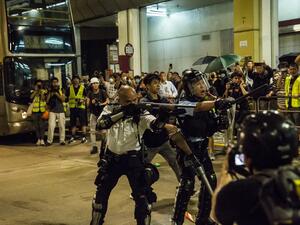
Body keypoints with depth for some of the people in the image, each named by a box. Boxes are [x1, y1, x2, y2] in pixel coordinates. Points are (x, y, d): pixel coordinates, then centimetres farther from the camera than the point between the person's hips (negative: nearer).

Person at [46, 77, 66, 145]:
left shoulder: (61, 91, 9)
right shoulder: (49, 91, 11)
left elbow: (63, 99, -4)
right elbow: (47, 101, 5)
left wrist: (56, 94, -12)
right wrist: (50, 94, -5)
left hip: (61, 111, 0)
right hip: (52, 111, 0)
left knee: (62, 126, -2)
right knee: (51, 126, -11)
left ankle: (62, 140, 7)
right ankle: (49, 140, -5)